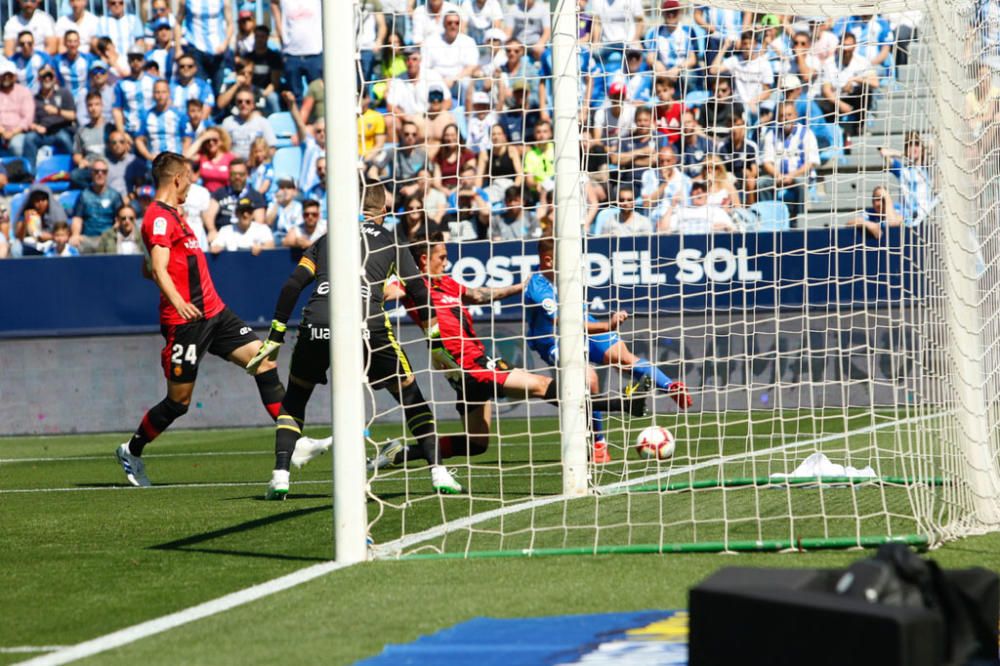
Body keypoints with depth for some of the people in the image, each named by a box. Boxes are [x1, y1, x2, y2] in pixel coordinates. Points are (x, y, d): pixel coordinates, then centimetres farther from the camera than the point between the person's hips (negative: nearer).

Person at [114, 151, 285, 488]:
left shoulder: (173, 215, 19)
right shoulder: (159, 217, -12)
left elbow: (152, 268, 28)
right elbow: (159, 269, -25)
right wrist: (177, 301, -39)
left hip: (213, 312, 10)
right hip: (185, 320, -10)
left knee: (263, 360, -5)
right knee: (179, 401, -1)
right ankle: (130, 452, 20)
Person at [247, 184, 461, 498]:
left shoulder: (327, 239, 26)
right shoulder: (390, 241, 21)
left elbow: (292, 285, 16)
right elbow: (419, 293, 15)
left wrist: (275, 337, 19)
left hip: (316, 324, 2)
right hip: (367, 324, -1)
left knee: (294, 399, 22)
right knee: (409, 393, 15)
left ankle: (280, 476, 8)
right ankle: (438, 471, 6)